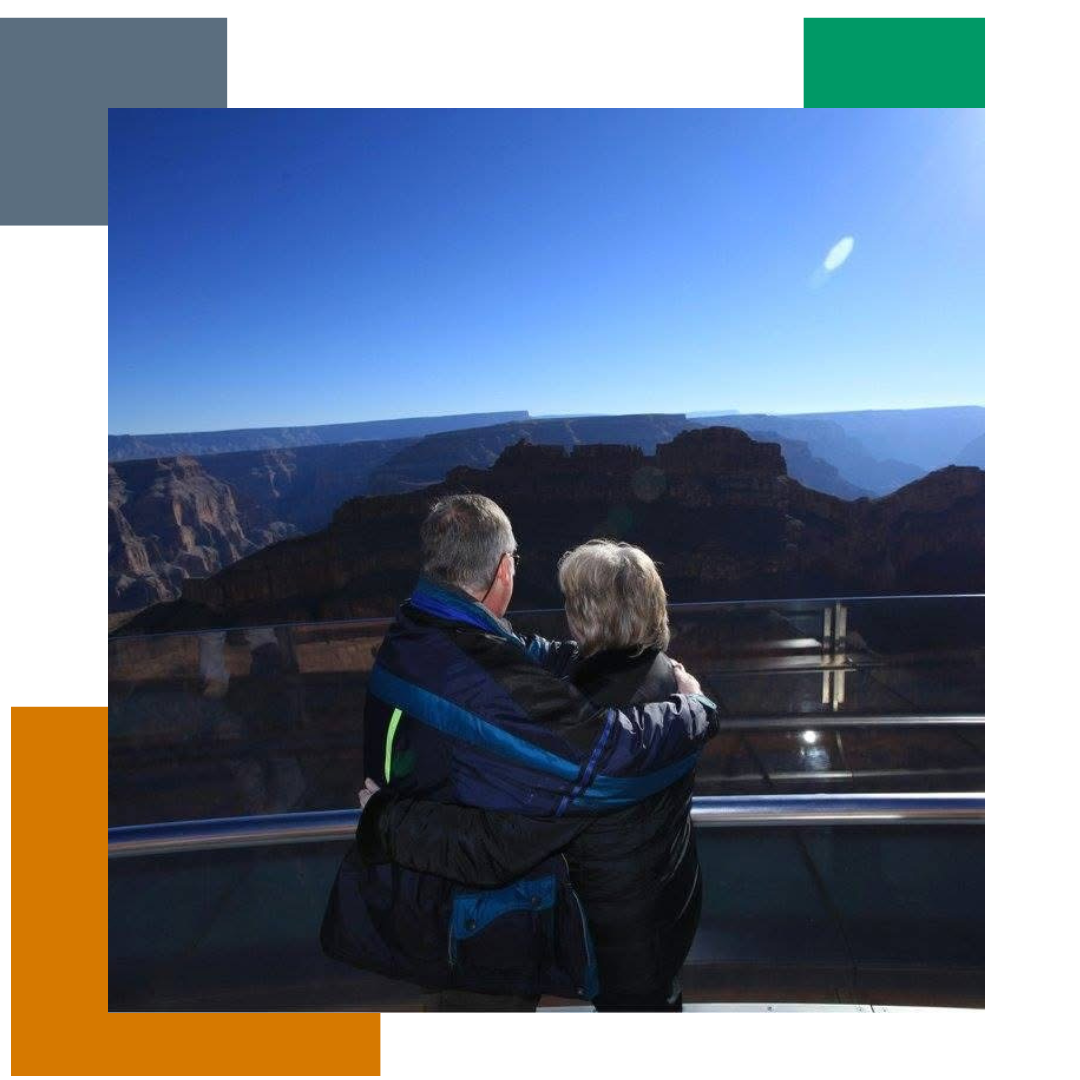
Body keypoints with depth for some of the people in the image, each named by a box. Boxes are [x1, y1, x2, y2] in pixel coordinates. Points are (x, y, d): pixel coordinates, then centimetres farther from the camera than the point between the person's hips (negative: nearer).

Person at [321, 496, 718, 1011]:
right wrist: (692, 704, -16)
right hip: (482, 928, -8)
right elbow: (614, 751, -36)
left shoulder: (409, 639, -7)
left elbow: (531, 655, 4)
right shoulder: (492, 685, -38)